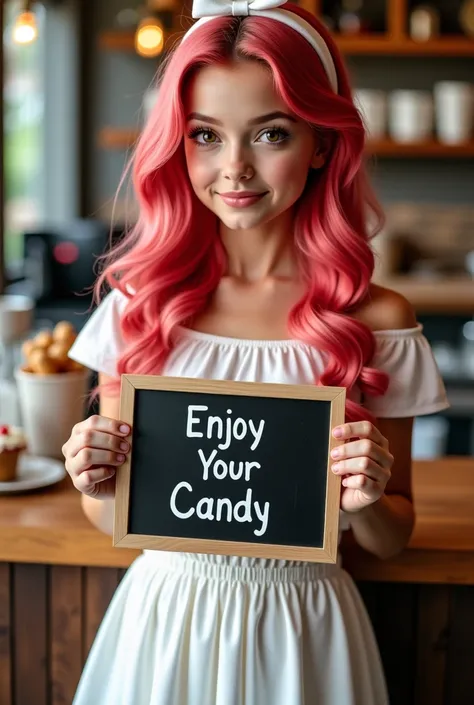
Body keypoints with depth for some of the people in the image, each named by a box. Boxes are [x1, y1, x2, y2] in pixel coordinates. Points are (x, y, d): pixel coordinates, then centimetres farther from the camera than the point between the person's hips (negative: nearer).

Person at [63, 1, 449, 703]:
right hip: (162, 618, 2)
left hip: (301, 633, -1)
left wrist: (366, 504, -20)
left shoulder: (377, 320, -10)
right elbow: (114, 521, 3)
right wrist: (98, 484, -18)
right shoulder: (141, 300, -6)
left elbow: (391, 539, 0)